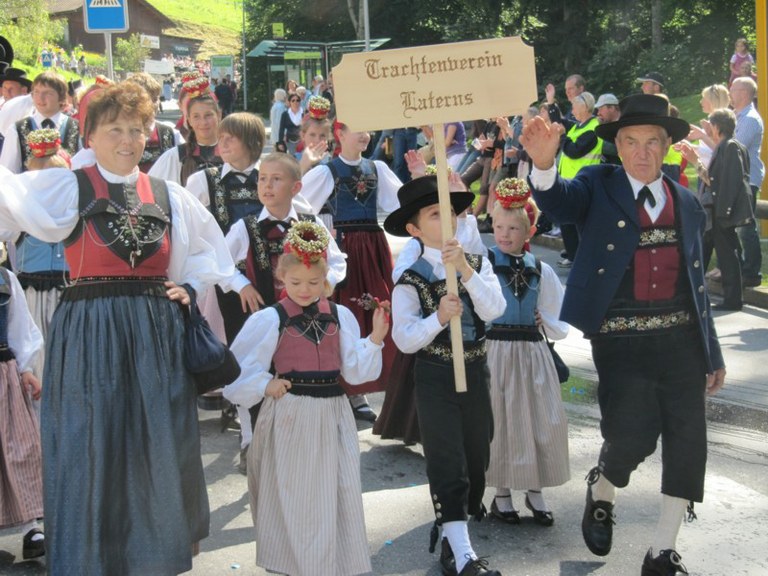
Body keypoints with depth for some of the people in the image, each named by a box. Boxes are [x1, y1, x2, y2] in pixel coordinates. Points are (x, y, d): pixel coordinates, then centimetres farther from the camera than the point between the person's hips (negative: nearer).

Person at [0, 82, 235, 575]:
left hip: (157, 336, 3)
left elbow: (212, 250, 22)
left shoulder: (170, 197, 9)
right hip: (88, 335, -3)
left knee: (160, 451, 8)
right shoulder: (66, 189, -1)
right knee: (90, 451, 1)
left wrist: (189, 286, 7)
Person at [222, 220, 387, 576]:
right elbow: (238, 370, -5)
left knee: (338, 497, 7)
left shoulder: (340, 316, 4)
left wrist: (375, 340, -9)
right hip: (289, 418, -3)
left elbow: (355, 372, 2)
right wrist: (264, 386, -16)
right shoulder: (270, 319, -6)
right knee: (292, 499, 6)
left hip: (332, 416, 3)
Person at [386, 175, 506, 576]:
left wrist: (463, 268, -24)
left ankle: (452, 535, 35)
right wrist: (439, 318, -29)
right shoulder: (410, 282, -7)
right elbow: (404, 340, -13)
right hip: (435, 377, -4)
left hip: (475, 372, 5)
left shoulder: (478, 264, 2)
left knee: (477, 458, 15)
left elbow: (494, 309, -14)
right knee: (448, 465, -6)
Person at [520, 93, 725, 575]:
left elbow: (696, 284, 15)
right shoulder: (600, 187, 3)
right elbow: (559, 201, -20)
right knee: (631, 438, -12)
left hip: (682, 340, 4)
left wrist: (713, 353, 14)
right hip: (622, 340, -4)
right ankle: (601, 493, 25)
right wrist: (544, 165, -42)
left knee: (688, 444, 2)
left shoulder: (687, 204, 13)